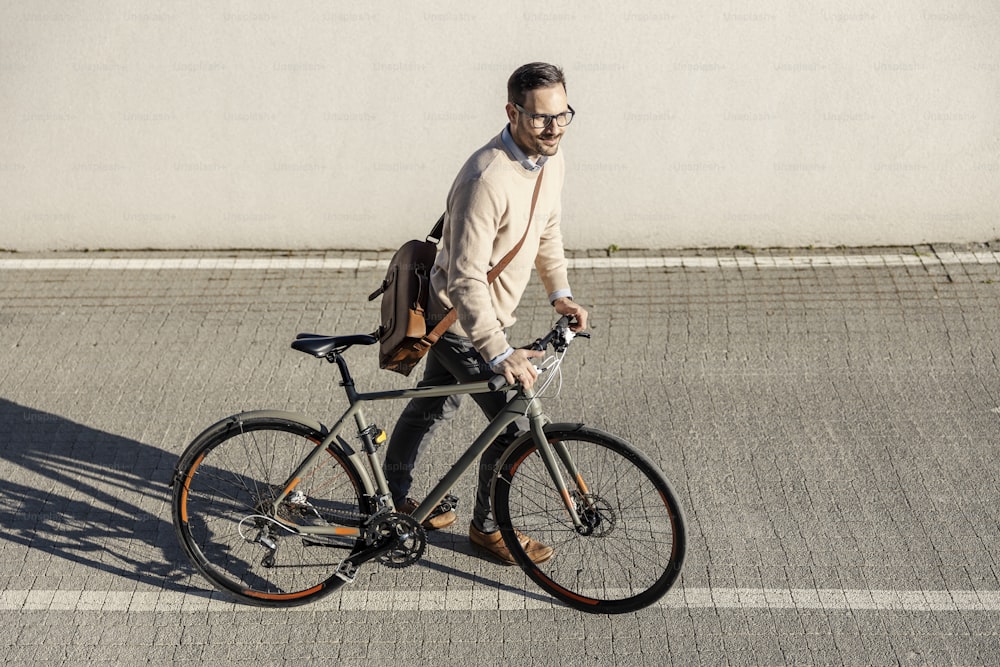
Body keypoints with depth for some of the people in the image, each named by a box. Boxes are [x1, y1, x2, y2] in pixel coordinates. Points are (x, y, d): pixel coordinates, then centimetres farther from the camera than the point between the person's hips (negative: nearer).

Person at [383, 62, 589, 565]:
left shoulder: (549, 158, -5)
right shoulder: (488, 178, -33)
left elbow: (547, 228, 13)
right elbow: (466, 278, -34)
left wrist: (560, 293, 6)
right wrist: (499, 353, -38)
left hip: (476, 312, 9)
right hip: (462, 320, -9)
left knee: (434, 404, 24)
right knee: (513, 425, -3)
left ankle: (393, 495, 46)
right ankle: (487, 526, 21)